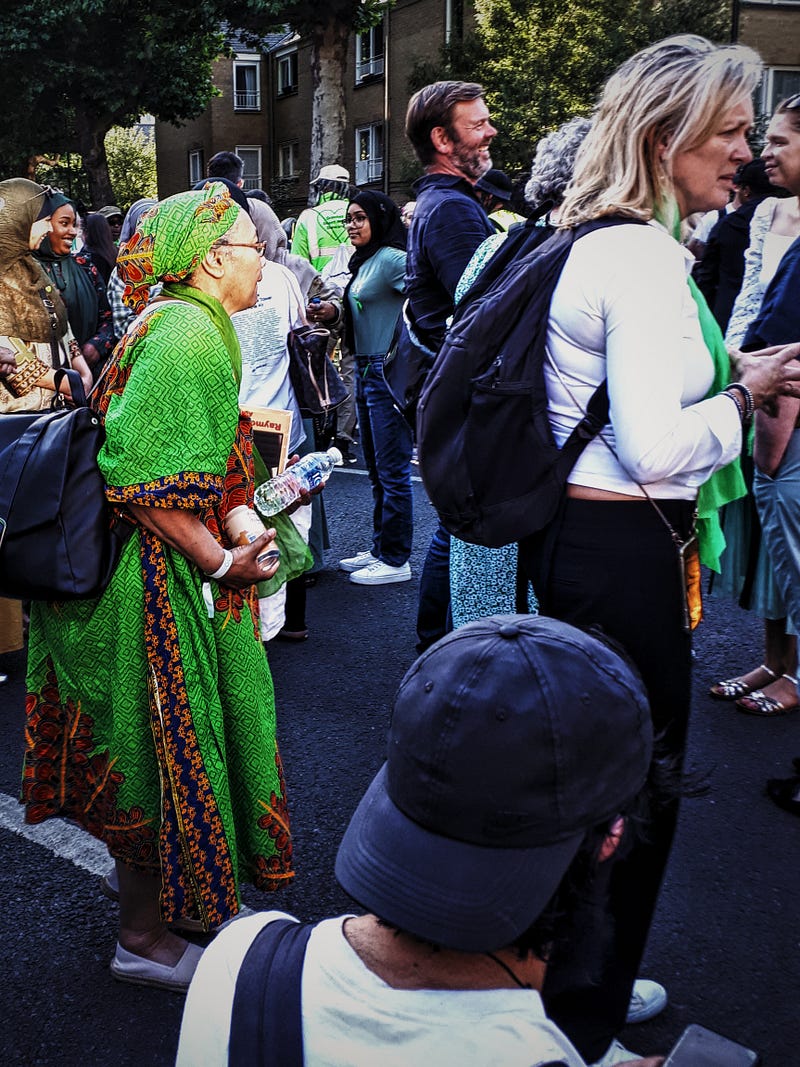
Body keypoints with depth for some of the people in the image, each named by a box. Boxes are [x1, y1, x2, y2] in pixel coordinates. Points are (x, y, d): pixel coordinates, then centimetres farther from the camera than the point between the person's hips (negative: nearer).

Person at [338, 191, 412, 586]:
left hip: (388, 373, -10)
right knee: (376, 470, 16)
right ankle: (379, 549, 27)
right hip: (365, 372, 10)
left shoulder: (390, 258, -13)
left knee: (392, 471, -3)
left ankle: (396, 560, 5)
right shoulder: (363, 263, 15)